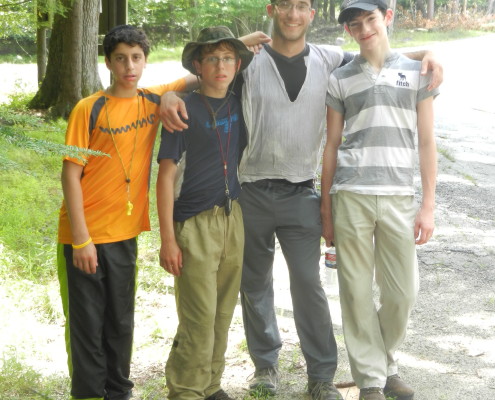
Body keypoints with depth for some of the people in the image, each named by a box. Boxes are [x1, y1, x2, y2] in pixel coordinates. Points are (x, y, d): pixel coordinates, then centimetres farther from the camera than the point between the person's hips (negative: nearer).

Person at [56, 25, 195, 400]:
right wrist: (81, 239, -14)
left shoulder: (154, 101, 4)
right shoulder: (89, 109, -9)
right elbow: (71, 175, -10)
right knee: (88, 326, 3)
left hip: (125, 233, 4)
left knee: (121, 322, 13)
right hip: (85, 236, -4)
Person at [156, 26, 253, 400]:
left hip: (233, 218, 5)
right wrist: (167, 239, -12)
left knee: (223, 313, 10)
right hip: (195, 224, -5)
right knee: (199, 318, -5)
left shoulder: (239, 106, 7)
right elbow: (166, 176, -8)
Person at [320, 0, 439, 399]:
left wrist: (428, 205, 1)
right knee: (357, 291, 1)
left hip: (398, 197, 0)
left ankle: (387, 366, 24)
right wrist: (326, 210, 8)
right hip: (350, 197, 0)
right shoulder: (340, 79, 8)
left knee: (402, 292, 1)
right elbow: (332, 145, 10)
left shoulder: (416, 72, 8)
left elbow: (427, 142, 7)